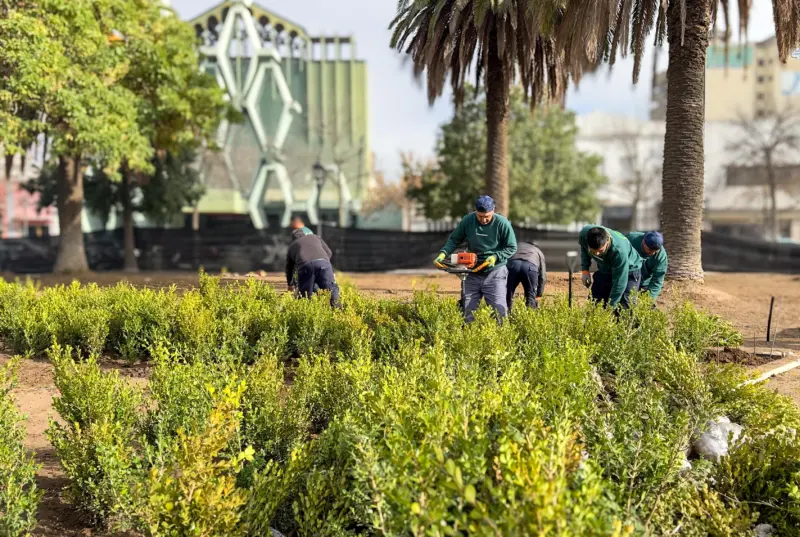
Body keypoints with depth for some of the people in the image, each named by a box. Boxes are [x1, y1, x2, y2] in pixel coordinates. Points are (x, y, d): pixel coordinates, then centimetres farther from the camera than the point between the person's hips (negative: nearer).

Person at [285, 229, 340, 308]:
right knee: (332, 288, 10)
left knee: (305, 295, 8)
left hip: (305, 265, 0)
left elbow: (289, 268, 45)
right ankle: (334, 300, -19)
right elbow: (329, 253, 30)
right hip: (323, 262, 0)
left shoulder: (292, 246, 35)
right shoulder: (315, 237, 36)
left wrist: (290, 285, 58)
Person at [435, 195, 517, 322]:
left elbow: (511, 248, -4)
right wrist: (443, 253, -11)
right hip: (473, 273, 3)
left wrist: (495, 257, -19)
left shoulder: (502, 223, -12)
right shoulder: (467, 221, -5)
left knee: (499, 310, -9)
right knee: (468, 311, 5)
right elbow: (453, 240, 6)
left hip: (495, 272, -3)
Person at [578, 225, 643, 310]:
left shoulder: (619, 251, -42)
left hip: (629, 270, -5)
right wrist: (585, 269, -9)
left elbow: (619, 283, -34)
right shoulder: (584, 234, -28)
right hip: (604, 270, 5)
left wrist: (611, 306, -32)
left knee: (625, 306, -16)